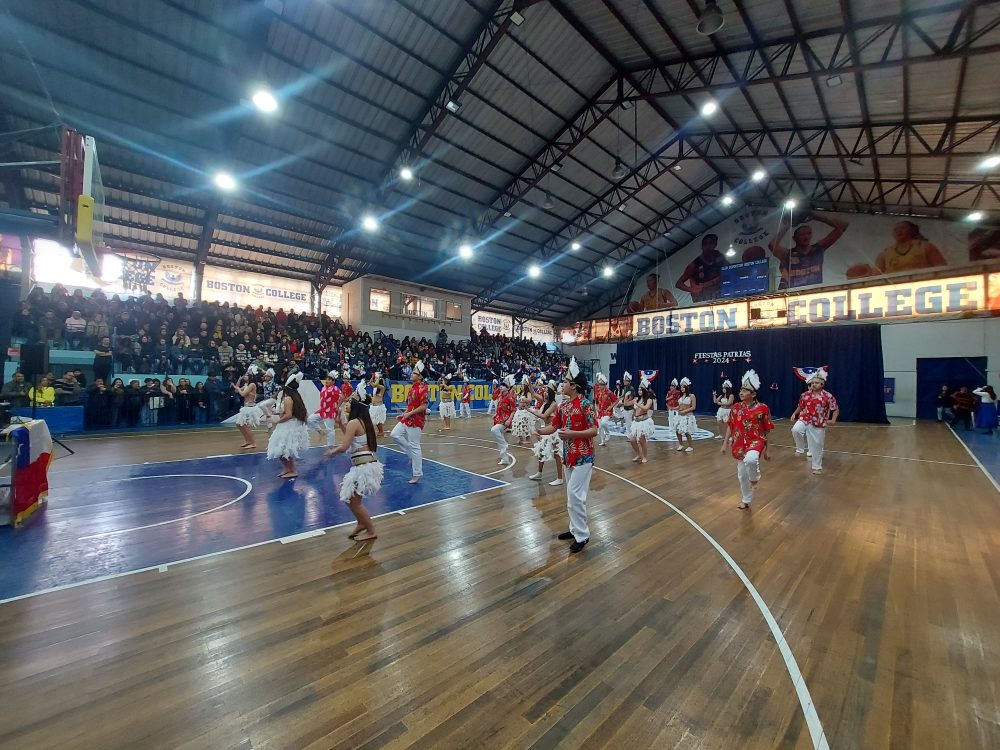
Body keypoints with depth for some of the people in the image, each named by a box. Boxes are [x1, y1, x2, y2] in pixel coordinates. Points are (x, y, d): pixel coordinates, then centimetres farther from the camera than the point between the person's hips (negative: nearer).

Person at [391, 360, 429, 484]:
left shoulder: (422, 387, -16)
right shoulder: (413, 387, 12)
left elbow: (423, 406, -22)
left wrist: (409, 413, -19)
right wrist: (404, 414, 12)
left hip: (416, 421, -9)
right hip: (407, 419, 9)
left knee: (414, 446, -3)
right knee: (395, 434, 7)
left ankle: (417, 474, 10)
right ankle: (413, 455, 16)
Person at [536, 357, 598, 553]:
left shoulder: (586, 404, -16)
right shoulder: (563, 405, 7)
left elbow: (594, 431, -18)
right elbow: (554, 426, 10)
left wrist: (572, 433, -29)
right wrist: (542, 431, -10)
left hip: (583, 457, -8)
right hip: (568, 455, 8)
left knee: (575, 495, -8)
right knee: (572, 494, 16)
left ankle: (582, 535, 6)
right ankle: (575, 528, 29)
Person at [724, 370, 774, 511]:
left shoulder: (762, 408, -8)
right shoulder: (736, 407, 2)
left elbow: (766, 431, -1)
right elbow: (730, 427, 9)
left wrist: (766, 449, 2)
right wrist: (725, 444, 7)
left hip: (756, 441, -4)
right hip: (740, 444, 4)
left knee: (750, 460, -37)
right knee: (742, 474, 11)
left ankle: (754, 478, -2)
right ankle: (746, 501, 32)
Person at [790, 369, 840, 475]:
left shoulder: (828, 396, -6)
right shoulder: (805, 395, 1)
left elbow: (836, 409, 1)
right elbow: (800, 406, 15)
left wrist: (833, 420, -11)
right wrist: (794, 414, 2)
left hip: (818, 424, -1)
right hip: (805, 419, 1)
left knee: (817, 446, 8)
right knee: (796, 430, -33)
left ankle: (817, 467, 27)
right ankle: (800, 449, -8)